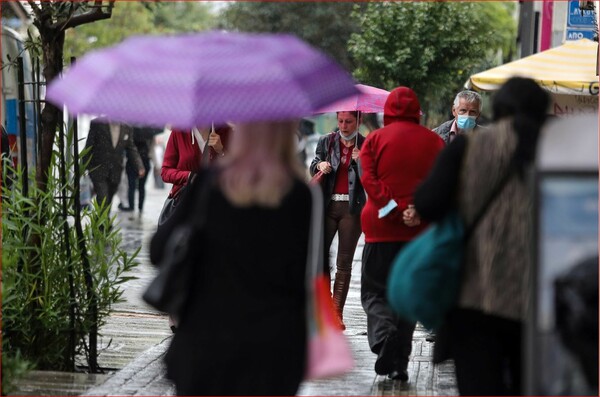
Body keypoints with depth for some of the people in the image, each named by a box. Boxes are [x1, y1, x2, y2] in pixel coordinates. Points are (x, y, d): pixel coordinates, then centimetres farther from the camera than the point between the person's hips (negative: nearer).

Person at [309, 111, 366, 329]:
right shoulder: (326, 141, 9)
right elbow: (313, 167, 6)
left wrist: (360, 161, -19)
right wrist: (319, 165, -15)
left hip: (352, 208, -2)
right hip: (328, 205, 2)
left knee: (344, 263, 1)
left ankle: (337, 311, 3)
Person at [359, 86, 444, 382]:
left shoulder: (375, 139, 0)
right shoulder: (434, 142, 6)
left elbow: (369, 180, -9)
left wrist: (393, 210, -13)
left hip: (381, 227, -2)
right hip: (421, 230, 2)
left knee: (375, 291, 7)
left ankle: (383, 337, -21)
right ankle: (399, 364, 9)